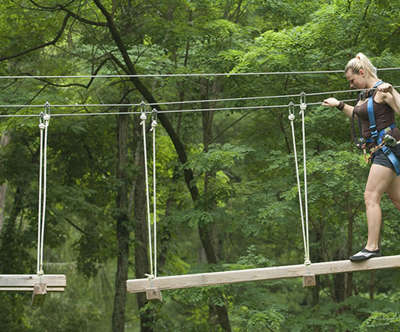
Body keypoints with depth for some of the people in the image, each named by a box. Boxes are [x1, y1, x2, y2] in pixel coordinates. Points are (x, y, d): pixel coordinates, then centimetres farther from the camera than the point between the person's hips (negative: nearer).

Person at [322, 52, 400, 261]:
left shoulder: (382, 90, -11)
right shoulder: (365, 94, 15)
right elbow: (360, 115, 34)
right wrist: (339, 105, 34)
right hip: (379, 151, 9)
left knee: (371, 197, -14)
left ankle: (372, 247, -14)